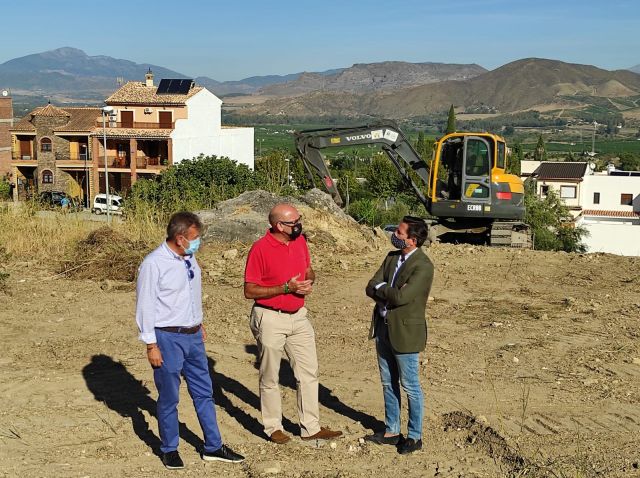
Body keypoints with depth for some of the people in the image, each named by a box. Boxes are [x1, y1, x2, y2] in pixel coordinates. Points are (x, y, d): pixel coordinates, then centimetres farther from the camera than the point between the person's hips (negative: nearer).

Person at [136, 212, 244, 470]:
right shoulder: (154, 264, -16)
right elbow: (145, 307, -14)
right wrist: (151, 345, -14)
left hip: (194, 335, 7)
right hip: (168, 338, -7)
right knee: (169, 398, 7)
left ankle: (213, 447, 23)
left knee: (204, 392, 13)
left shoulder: (189, 258, 6)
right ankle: (169, 449, 23)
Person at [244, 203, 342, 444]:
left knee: (309, 372, 9)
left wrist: (308, 282, -6)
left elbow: (309, 270, 18)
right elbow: (249, 291, -16)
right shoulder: (260, 249, -17)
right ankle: (273, 427, 23)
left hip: (298, 316, 6)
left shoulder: (300, 241, 2)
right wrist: (286, 288, -22)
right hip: (270, 318, -6)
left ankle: (311, 427, 19)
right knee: (270, 377, 8)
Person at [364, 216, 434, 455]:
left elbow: (401, 296, -26)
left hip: (405, 332, -8)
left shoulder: (423, 266, -18)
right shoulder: (392, 257, 7)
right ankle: (391, 431, 31)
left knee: (410, 387, 5)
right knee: (388, 384, 17)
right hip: (383, 328, 8)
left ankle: (415, 436, 19)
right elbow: (371, 287, 3)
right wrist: (389, 293, -15)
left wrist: (381, 288, -10)